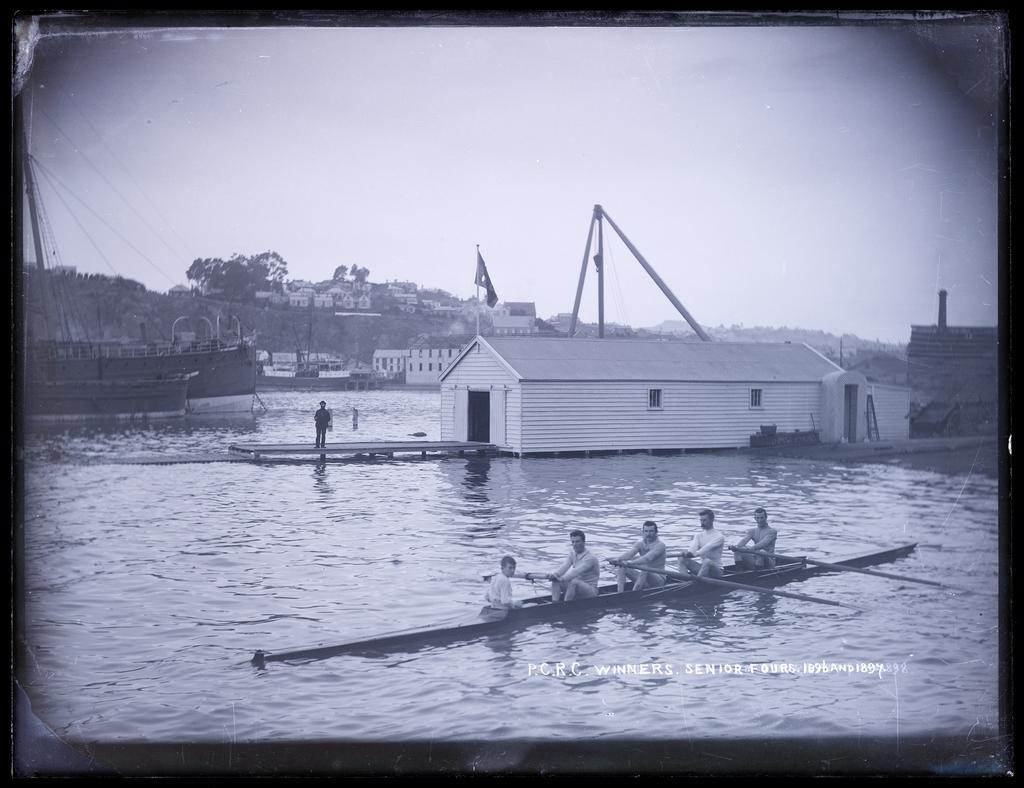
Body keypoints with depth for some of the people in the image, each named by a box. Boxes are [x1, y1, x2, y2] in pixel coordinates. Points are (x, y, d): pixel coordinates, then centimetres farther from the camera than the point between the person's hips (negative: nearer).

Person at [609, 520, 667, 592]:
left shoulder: (660, 545, -13)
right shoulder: (640, 544, 6)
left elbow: (648, 558, -30)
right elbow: (629, 553, -13)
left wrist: (630, 563, -44)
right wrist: (618, 559, -35)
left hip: (658, 580, -7)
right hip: (644, 577, 7)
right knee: (622, 567, -8)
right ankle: (620, 594, -25)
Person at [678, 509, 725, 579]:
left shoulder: (719, 537, -7)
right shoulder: (699, 535, 11)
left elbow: (707, 549, -23)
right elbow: (693, 548, -7)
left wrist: (695, 553, -37)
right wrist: (688, 553, -30)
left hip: (716, 570, -6)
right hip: (702, 567, 6)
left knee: (707, 561, -38)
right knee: (682, 558, -14)